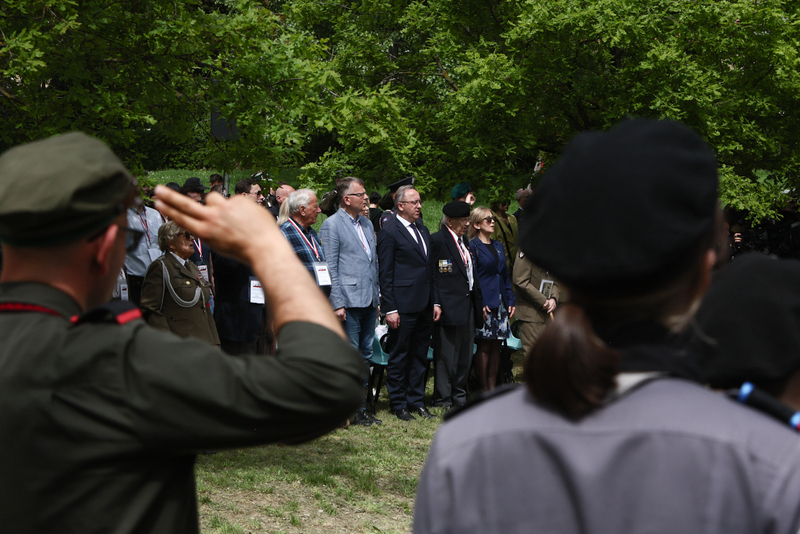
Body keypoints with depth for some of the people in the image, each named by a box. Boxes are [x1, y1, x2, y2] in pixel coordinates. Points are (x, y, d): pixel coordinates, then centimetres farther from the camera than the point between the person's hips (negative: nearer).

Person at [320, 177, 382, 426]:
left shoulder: (367, 224, 17)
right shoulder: (331, 225, -7)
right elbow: (330, 268, -11)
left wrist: (377, 299, 17)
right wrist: (337, 304, -16)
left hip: (369, 302, 8)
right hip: (349, 301, -8)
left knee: (364, 356, 11)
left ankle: (360, 408, 17)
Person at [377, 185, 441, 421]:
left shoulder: (423, 230, 16)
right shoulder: (389, 232, -8)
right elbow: (385, 274, -10)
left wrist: (435, 302, 13)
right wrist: (390, 309, -14)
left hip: (425, 306, 7)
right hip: (404, 307, -7)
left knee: (420, 356, 13)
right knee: (399, 357, 2)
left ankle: (416, 401, 21)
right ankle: (398, 404, 11)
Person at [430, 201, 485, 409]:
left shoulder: (464, 243, 17)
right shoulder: (437, 240, -10)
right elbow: (432, 275, -13)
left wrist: (480, 303, 20)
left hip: (468, 307, 9)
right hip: (449, 308, -9)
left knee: (465, 356, 13)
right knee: (446, 355, -3)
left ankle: (459, 396, 22)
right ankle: (443, 399, 4)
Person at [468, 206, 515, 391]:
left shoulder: (497, 246, 16)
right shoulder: (472, 246, -6)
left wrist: (510, 300, 10)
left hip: (500, 304, 7)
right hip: (484, 304, -7)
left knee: (496, 347, 7)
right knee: (484, 346, -4)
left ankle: (492, 388, 13)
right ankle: (483, 389, 2)